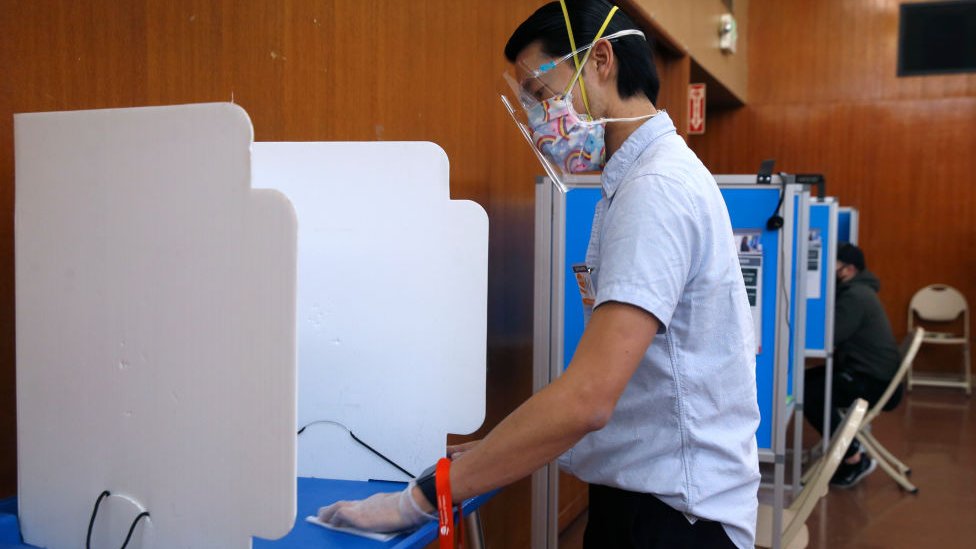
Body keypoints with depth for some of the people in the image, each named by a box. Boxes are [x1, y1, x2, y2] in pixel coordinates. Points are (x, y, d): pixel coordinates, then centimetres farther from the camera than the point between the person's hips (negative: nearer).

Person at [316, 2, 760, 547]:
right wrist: (498, 455, 6)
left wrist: (419, 499, -24)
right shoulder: (653, 177, 11)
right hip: (633, 498, 8)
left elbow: (586, 399, -29)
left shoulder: (658, 187, -20)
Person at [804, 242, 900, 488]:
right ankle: (847, 445, 16)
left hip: (876, 383, -10)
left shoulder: (855, 296, -18)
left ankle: (854, 460, -8)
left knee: (809, 393, -20)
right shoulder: (855, 291, 14)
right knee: (805, 381, 7)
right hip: (868, 373, 10)